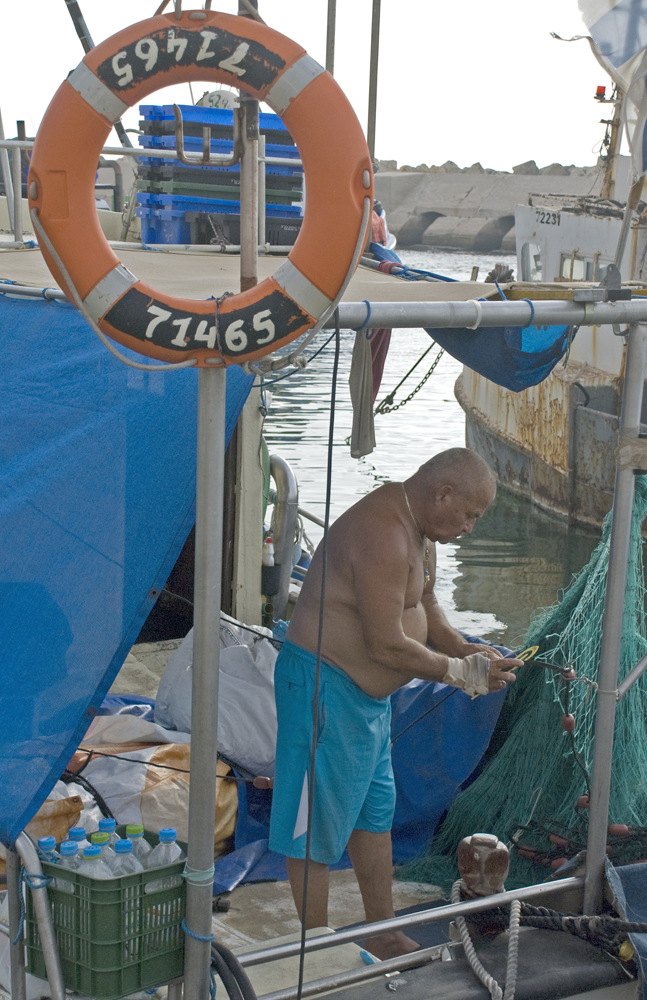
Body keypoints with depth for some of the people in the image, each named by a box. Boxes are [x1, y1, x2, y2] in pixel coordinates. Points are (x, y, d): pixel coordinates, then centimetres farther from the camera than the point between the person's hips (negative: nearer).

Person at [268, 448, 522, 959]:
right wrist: (459, 672, -16)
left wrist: (463, 648, 2)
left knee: (375, 813, 19)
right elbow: (388, 646, -28)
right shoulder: (383, 536, -28)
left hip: (370, 692, 11)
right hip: (326, 688, -11)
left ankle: (382, 933, 34)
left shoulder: (419, 528, 6)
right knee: (317, 825, 2)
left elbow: (425, 604, 19)